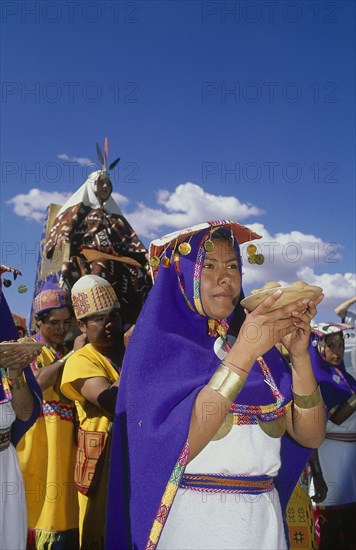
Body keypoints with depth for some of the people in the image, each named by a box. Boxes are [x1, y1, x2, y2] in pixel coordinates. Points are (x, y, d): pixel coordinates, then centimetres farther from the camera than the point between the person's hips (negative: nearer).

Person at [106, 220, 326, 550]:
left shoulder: (257, 340, 4)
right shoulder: (157, 345, -9)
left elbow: (310, 436, -2)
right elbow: (176, 446, -24)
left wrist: (299, 355, -17)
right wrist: (242, 353, -28)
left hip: (265, 518, 5)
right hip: (191, 519, -4)